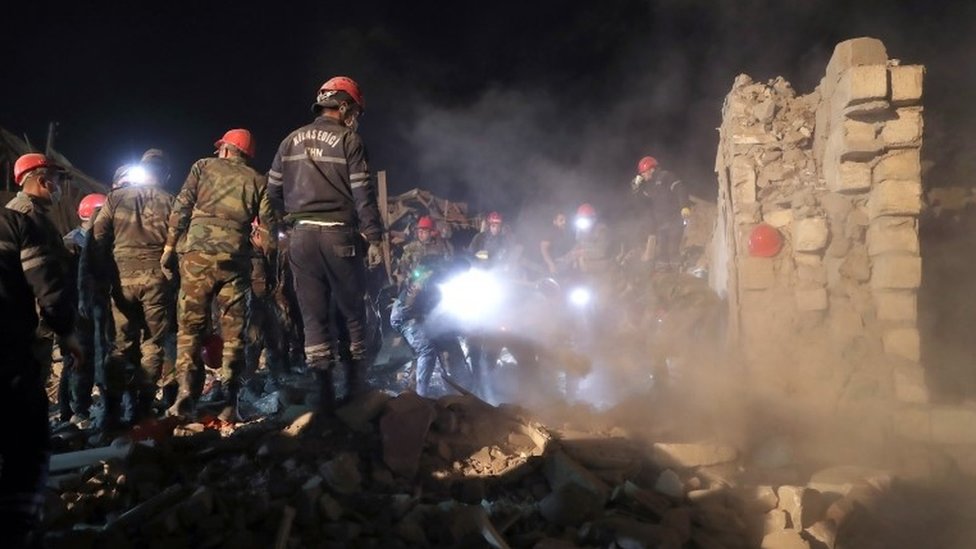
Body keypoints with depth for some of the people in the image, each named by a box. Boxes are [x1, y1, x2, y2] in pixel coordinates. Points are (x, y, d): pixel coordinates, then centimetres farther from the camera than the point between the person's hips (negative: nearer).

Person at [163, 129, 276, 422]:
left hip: (198, 252, -1)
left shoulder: (204, 166, 14)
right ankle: (230, 404, 0)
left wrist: (169, 247, 7)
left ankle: (185, 390, -9)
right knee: (233, 333, 4)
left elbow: (181, 208, 5)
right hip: (236, 257, 1)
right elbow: (267, 225, 8)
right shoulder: (258, 181, 15)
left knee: (190, 324, 5)